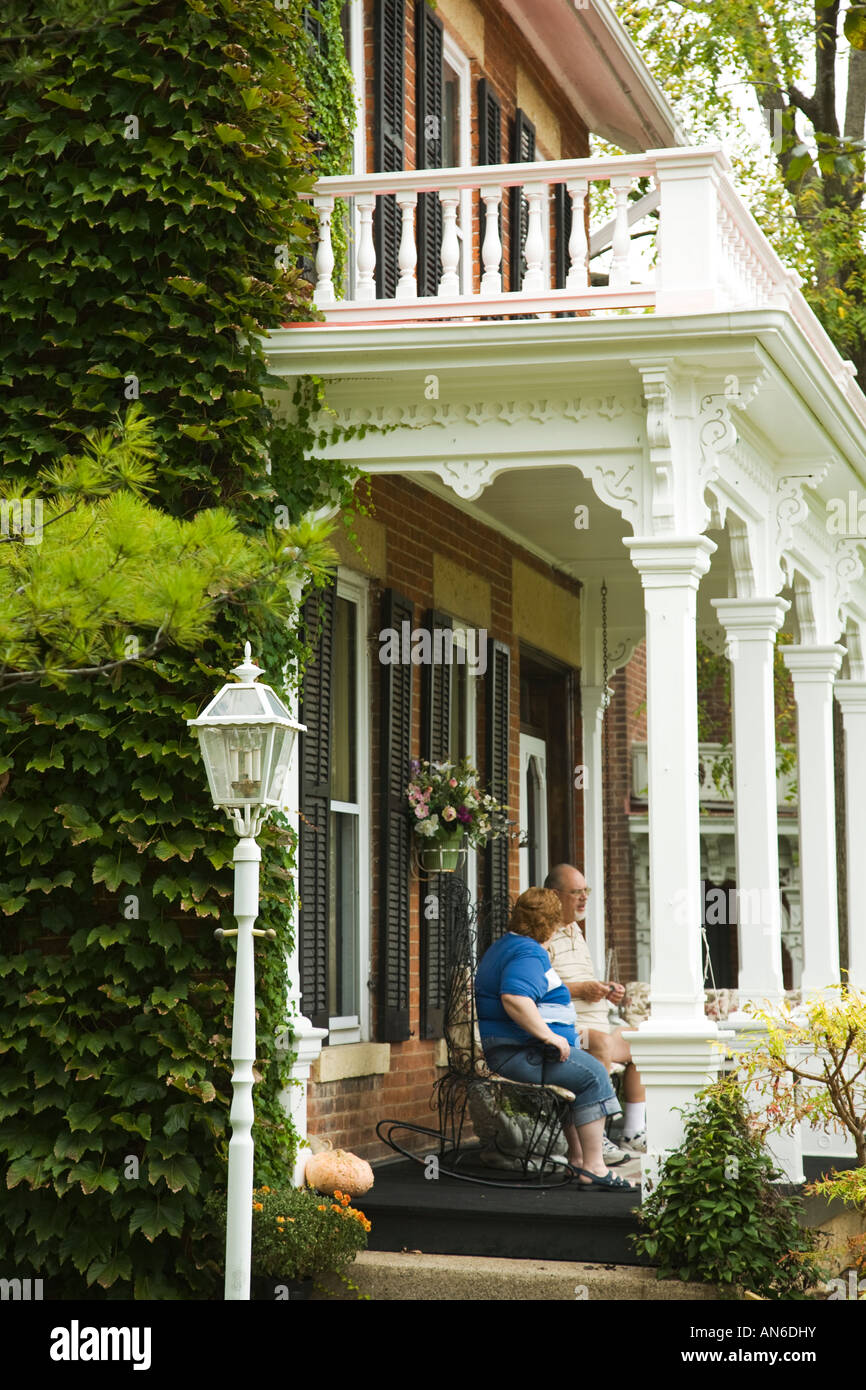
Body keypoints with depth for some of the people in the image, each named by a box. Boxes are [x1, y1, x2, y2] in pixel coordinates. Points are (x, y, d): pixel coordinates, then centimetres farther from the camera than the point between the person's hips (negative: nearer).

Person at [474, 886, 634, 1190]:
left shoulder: (504, 946, 21)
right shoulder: (527, 953, -15)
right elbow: (514, 998, -32)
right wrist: (549, 1036, -28)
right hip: (518, 1053, -11)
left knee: (582, 1073, 23)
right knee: (593, 1075, -17)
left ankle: (577, 1157, 20)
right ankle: (593, 1168, -20)